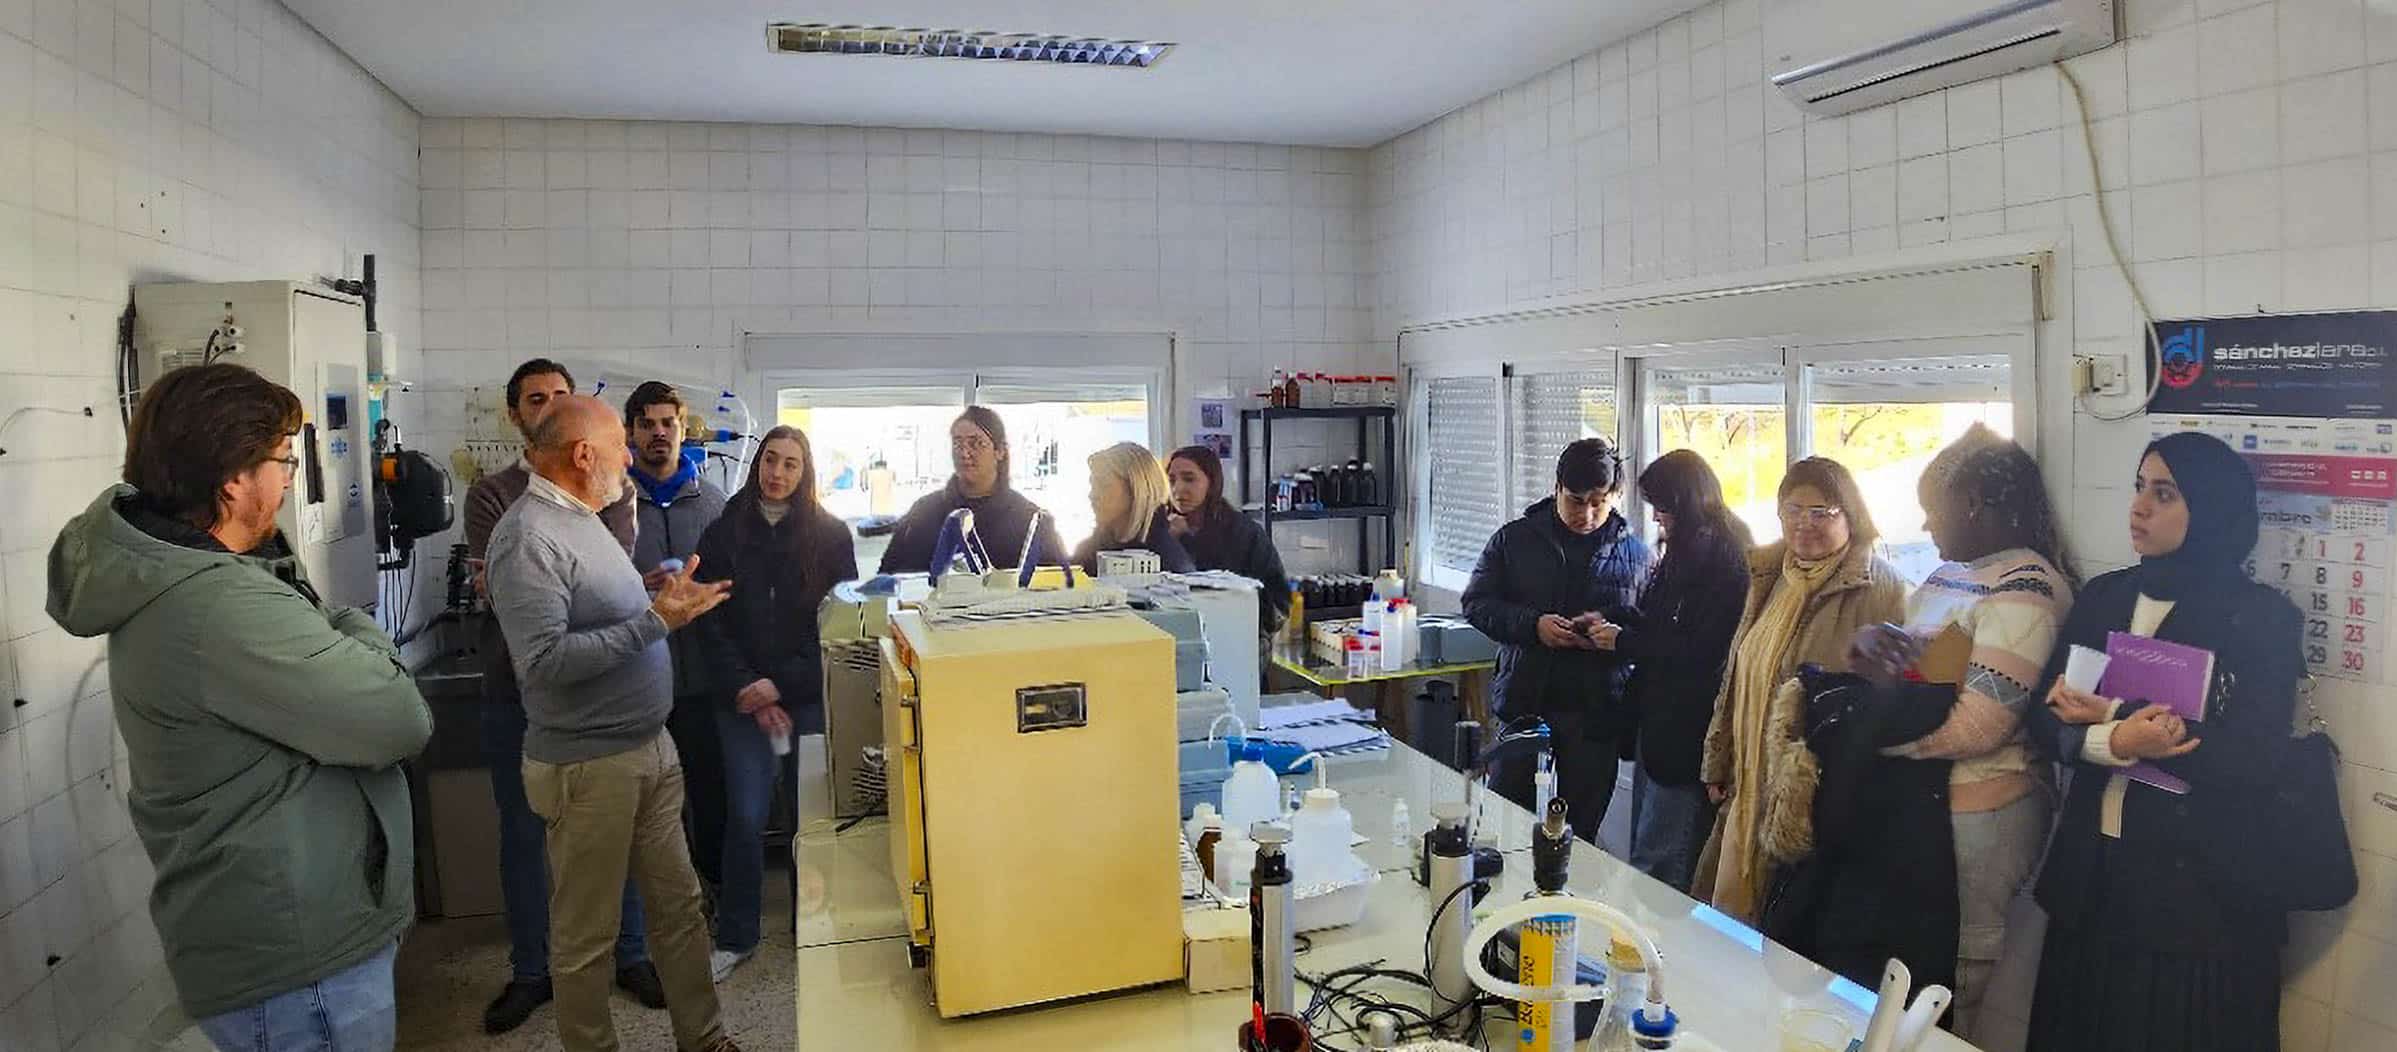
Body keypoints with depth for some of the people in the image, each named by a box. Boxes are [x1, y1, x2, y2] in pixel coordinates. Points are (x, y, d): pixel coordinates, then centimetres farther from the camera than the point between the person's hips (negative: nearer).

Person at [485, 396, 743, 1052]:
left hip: (651, 747, 9)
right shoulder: (527, 538, -19)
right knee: (586, 936, 7)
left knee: (680, 906, 17)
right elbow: (544, 660, -27)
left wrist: (663, 601, 7)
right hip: (589, 767, -9)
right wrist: (654, 621, -26)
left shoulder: (582, 520, 11)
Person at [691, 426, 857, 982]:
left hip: (812, 696, 0)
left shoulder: (830, 534, 1)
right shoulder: (724, 534, 4)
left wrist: (781, 684, -8)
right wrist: (748, 690, -9)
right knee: (745, 817, -1)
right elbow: (713, 624, 2)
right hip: (745, 700, 1)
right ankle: (736, 937, 15)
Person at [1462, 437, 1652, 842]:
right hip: (1524, 703, 0)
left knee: (1580, 831, 10)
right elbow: (1476, 603, 1)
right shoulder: (1515, 539, 3)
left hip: (1597, 716, 0)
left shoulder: (1635, 552, 4)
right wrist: (1532, 625, -15)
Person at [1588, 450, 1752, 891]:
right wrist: (1611, 623, 1)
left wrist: (1624, 642, -14)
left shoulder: (1727, 561, -17)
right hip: (1657, 717, 10)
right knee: (1643, 850, 18)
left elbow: (1700, 651, -21)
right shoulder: (1684, 553, 11)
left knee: (1660, 864, -3)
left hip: (1686, 731, -10)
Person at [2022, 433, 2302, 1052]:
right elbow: (2044, 720, -1)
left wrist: (2109, 718, -16)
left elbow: (2252, 764, -18)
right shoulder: (2103, 596, 6)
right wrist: (2114, 744, -20)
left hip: (2200, 888, -4)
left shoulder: (2262, 618, -8)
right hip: (2092, 874, 5)